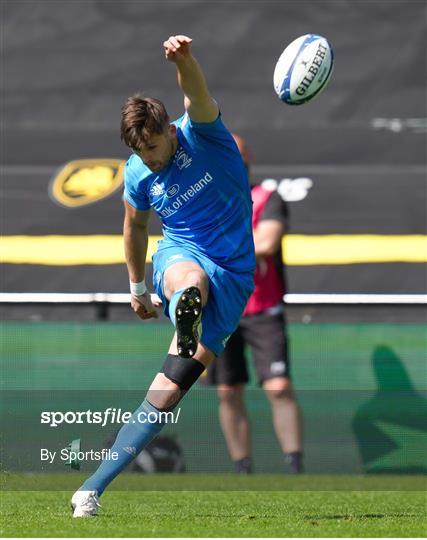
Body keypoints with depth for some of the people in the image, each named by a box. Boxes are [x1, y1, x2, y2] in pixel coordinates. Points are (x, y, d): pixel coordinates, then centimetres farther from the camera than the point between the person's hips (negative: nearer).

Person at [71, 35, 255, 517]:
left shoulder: (201, 134, -7)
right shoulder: (138, 174, 4)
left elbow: (197, 96, -30)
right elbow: (135, 226, 24)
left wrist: (183, 59, -51)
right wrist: (136, 287, 31)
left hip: (233, 275, -1)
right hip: (179, 255, 2)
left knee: (167, 392, -10)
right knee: (190, 278, -43)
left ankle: (93, 489, -6)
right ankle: (185, 316, -83)